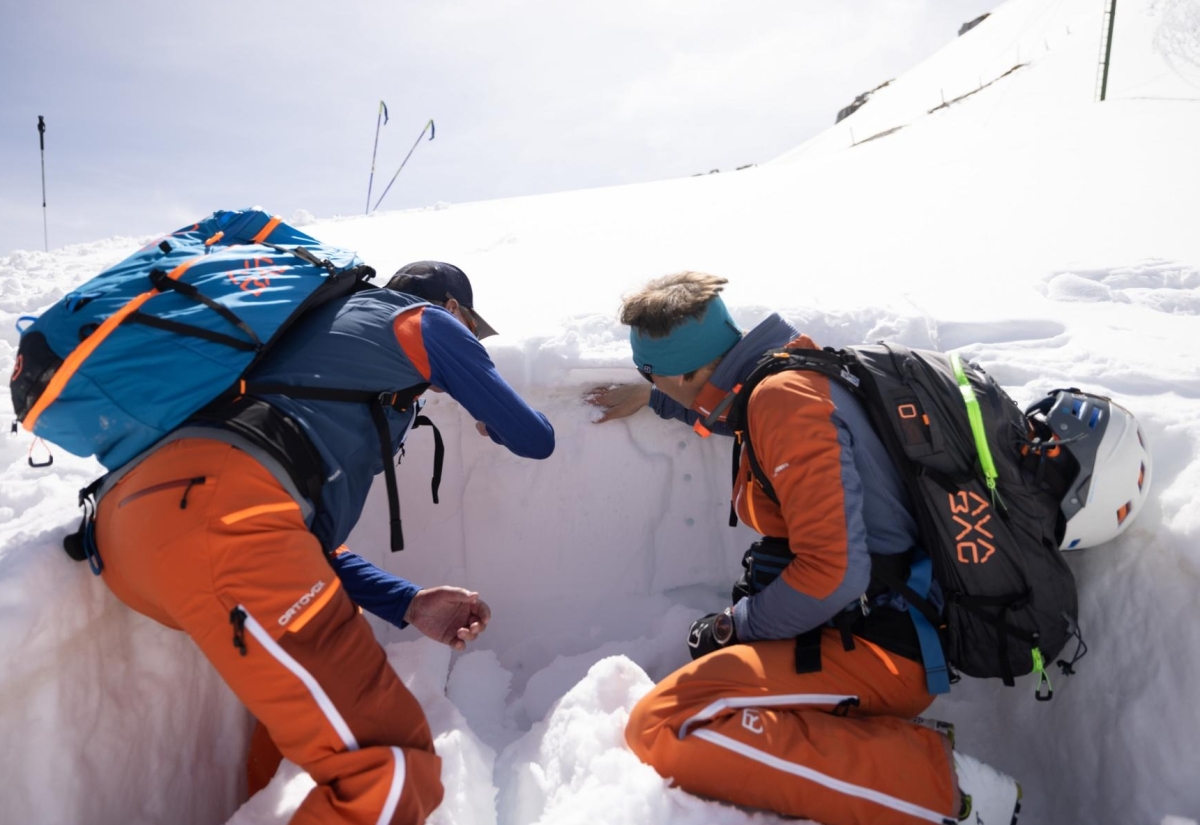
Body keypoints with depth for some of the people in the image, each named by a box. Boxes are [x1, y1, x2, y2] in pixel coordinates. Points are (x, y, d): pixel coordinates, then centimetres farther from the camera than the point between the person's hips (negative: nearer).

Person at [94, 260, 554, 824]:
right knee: (395, 770, -5)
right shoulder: (423, 321, 15)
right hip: (221, 513, -10)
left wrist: (409, 604, 22)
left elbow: (308, 543, 29)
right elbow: (534, 439, 20)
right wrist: (494, 418, 44)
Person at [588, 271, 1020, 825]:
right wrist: (650, 400, 43)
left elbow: (833, 573, -25)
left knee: (664, 730, -24)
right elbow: (723, 413, 35)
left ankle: (929, 777, -14)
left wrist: (738, 625, -10)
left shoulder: (785, 398, -19)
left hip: (880, 646, -10)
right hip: (854, 621, 10)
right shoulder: (784, 375, 9)